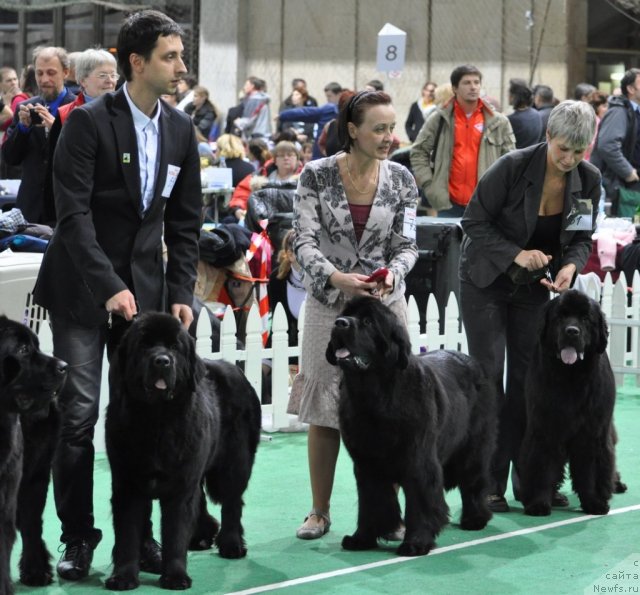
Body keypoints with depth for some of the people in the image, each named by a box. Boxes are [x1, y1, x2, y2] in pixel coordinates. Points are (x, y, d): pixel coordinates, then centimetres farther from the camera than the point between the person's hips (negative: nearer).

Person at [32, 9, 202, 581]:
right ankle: (77, 538, 4)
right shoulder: (88, 121, -10)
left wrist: (181, 294, 1)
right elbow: (73, 213, -15)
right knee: (77, 415, -4)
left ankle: (138, 533, 11)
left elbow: (186, 222, 10)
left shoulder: (180, 129, 7)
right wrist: (110, 287, -22)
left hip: (146, 287, 4)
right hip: (81, 287, -4)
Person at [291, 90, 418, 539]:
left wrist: (392, 273, -21)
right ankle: (320, 511, 13)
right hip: (329, 301, -1)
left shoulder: (401, 180, -1)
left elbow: (406, 245, 0)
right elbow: (306, 242, -10)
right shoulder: (317, 176, -7)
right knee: (324, 407, 2)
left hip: (385, 301, 1)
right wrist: (337, 277, -27)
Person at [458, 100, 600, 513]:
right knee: (489, 377, -6)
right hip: (487, 280, -4)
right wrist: (516, 254, -28)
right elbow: (475, 222, -16)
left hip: (533, 287, 4)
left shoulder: (589, 180, -10)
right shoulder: (513, 167, -23)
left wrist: (571, 266, -21)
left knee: (529, 378, 4)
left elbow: (582, 239, 1)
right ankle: (489, 484, -3)